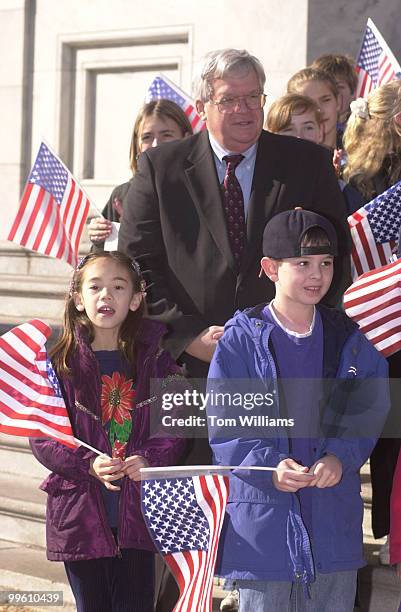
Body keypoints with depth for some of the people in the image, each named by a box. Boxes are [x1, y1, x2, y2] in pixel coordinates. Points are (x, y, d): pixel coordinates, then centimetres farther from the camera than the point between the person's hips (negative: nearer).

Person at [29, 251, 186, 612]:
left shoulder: (153, 359, 3)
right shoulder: (61, 363, -3)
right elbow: (43, 438, -4)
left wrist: (149, 459, -16)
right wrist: (88, 464, -19)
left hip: (138, 513, 1)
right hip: (81, 511, -1)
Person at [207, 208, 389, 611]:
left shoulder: (349, 339, 5)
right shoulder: (241, 339, -6)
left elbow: (370, 412, 4)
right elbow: (223, 424, -8)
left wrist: (340, 457, -14)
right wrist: (269, 466, -22)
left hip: (333, 515, 3)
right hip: (263, 514, -3)